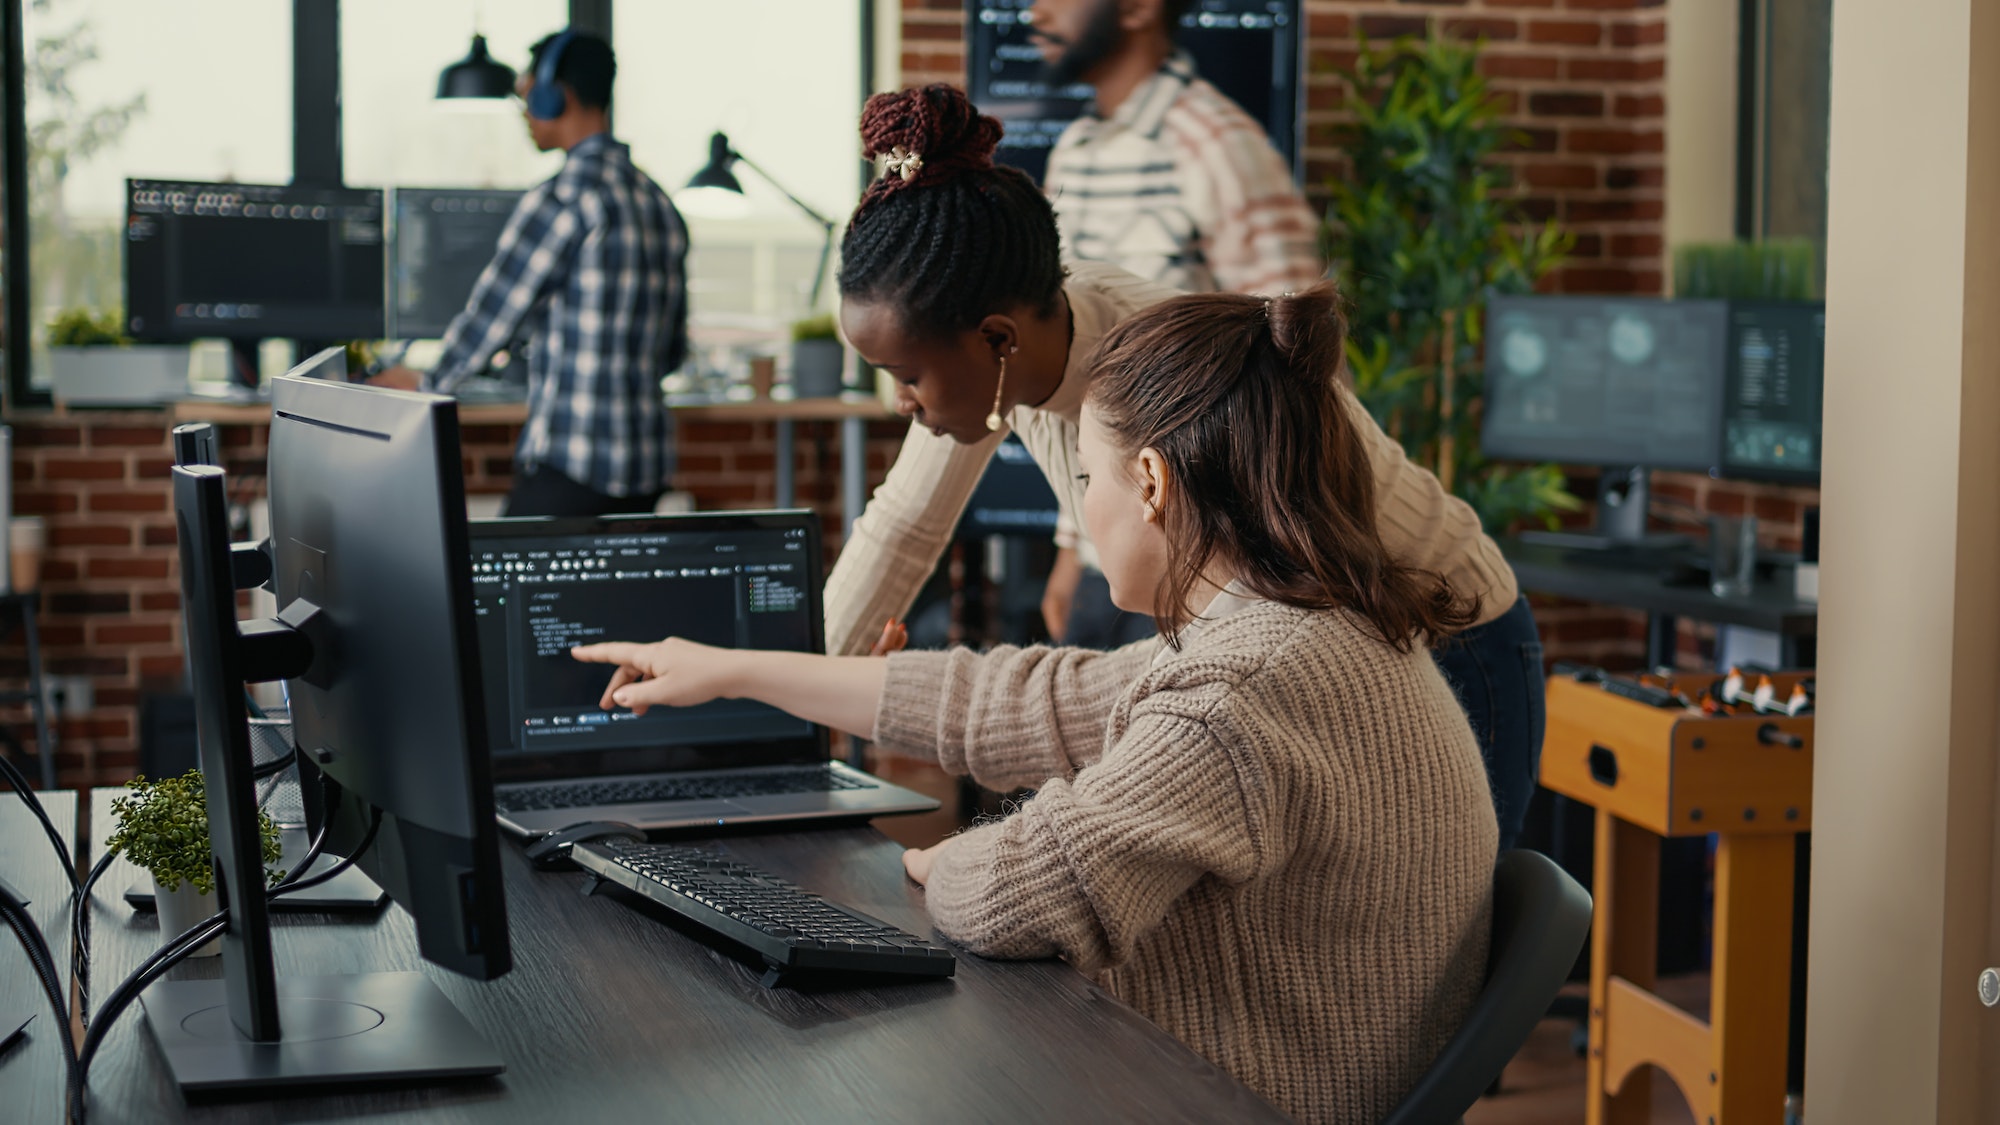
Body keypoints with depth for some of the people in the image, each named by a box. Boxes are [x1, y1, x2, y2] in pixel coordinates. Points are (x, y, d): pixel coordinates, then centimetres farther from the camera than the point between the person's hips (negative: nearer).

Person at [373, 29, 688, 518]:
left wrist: (426, 382, 11)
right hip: (648, 464, 8)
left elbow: (490, 315, -6)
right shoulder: (659, 203, 13)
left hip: (570, 465, -8)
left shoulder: (561, 200, -12)